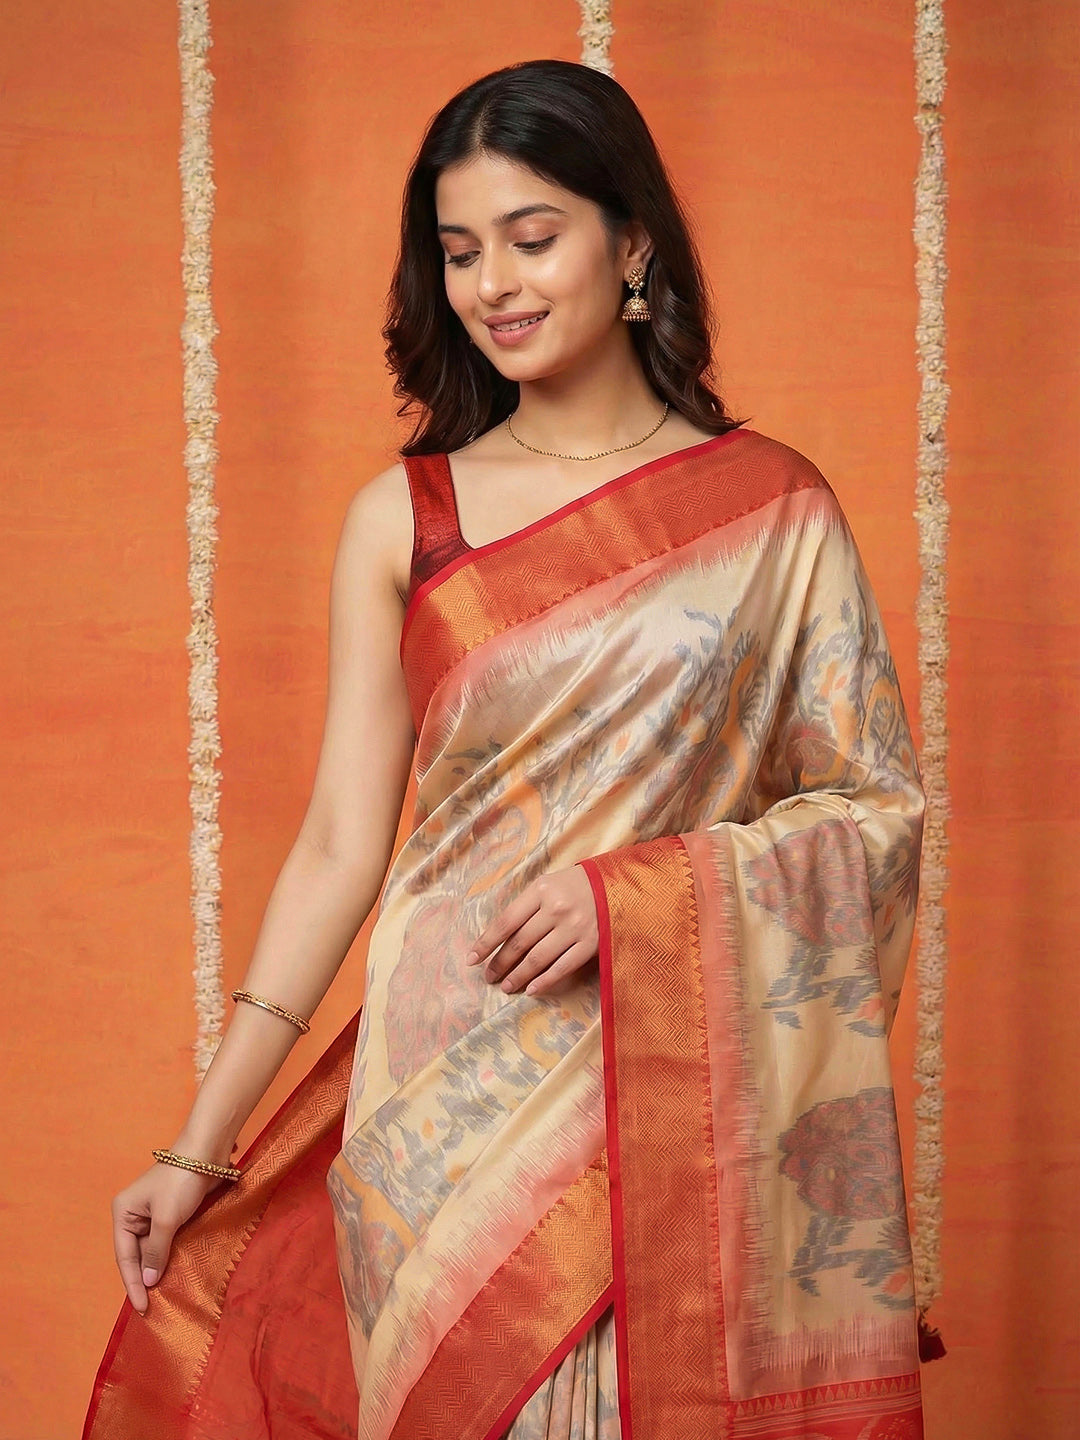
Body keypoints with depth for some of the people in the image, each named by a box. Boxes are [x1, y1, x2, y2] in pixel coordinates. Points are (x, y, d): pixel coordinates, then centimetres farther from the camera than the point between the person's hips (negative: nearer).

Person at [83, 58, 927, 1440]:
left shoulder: (772, 508, 0)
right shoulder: (401, 518, 3)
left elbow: (877, 807, 2)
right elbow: (340, 843, 2)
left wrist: (633, 888, -13)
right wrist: (199, 1145, 0)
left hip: (680, 1094, 0)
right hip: (447, 1100, 1)